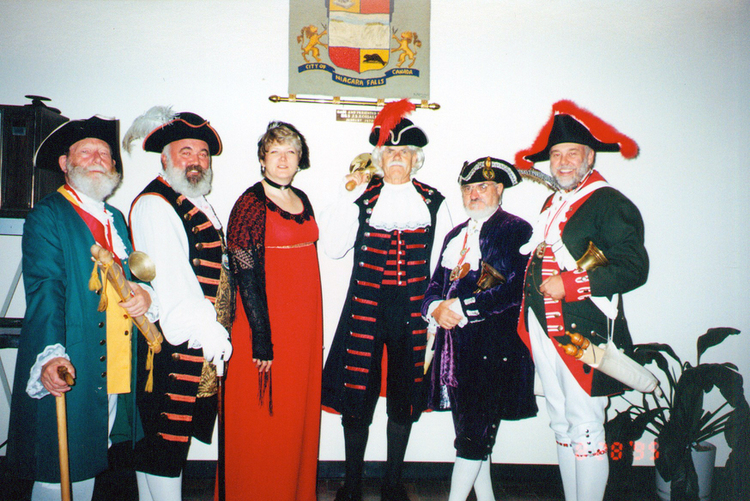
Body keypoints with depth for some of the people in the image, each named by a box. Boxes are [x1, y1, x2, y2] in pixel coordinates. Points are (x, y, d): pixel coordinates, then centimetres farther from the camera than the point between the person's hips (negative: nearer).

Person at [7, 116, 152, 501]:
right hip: (66, 372, -6)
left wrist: (144, 294, -4)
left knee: (88, 469, 17)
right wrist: (50, 354, -30)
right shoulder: (46, 217, -5)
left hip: (114, 370, 7)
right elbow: (44, 292, -16)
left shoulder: (115, 219, 16)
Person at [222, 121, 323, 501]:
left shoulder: (302, 200, 11)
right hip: (267, 322, -7)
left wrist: (313, 326, 11)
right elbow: (246, 275, -15)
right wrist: (261, 337, -18)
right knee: (261, 421, 4)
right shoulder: (250, 204, -10)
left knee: (298, 416, 15)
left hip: (304, 323, 7)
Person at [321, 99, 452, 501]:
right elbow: (333, 248, -4)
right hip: (365, 308, -1)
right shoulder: (362, 196, 5)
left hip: (412, 312, 2)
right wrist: (347, 196, -7)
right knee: (357, 395, 2)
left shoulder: (433, 202, 9)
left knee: (404, 399, 10)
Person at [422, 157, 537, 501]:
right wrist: (436, 308, -6)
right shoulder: (455, 235, 20)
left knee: (474, 433, -5)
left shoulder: (516, 230, -3)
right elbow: (436, 284, 17)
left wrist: (460, 306, -17)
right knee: (470, 430, 13)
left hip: (493, 345, -7)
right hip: (456, 344, 7)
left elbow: (515, 288, -14)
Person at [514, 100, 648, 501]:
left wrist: (570, 284, -21)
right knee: (562, 427, 16)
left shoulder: (611, 205, -8)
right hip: (545, 332, 8)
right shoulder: (553, 204, 18)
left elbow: (633, 268, -17)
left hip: (583, 336, -8)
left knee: (585, 431, -2)